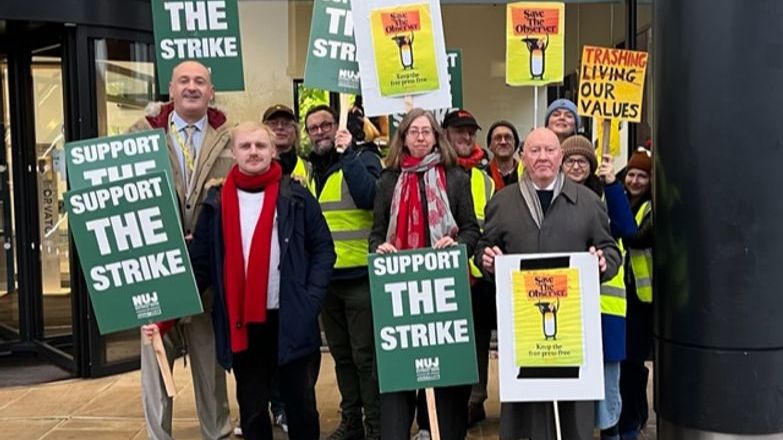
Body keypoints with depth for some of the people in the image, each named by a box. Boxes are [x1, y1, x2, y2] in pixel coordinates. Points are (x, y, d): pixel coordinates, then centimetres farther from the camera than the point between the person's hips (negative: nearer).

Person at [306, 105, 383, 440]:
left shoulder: (363, 158, -3)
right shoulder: (307, 168, 14)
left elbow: (369, 197, -23)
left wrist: (346, 154, -18)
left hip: (359, 274, -6)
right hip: (324, 276, 6)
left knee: (365, 355, -1)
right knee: (341, 354, 16)